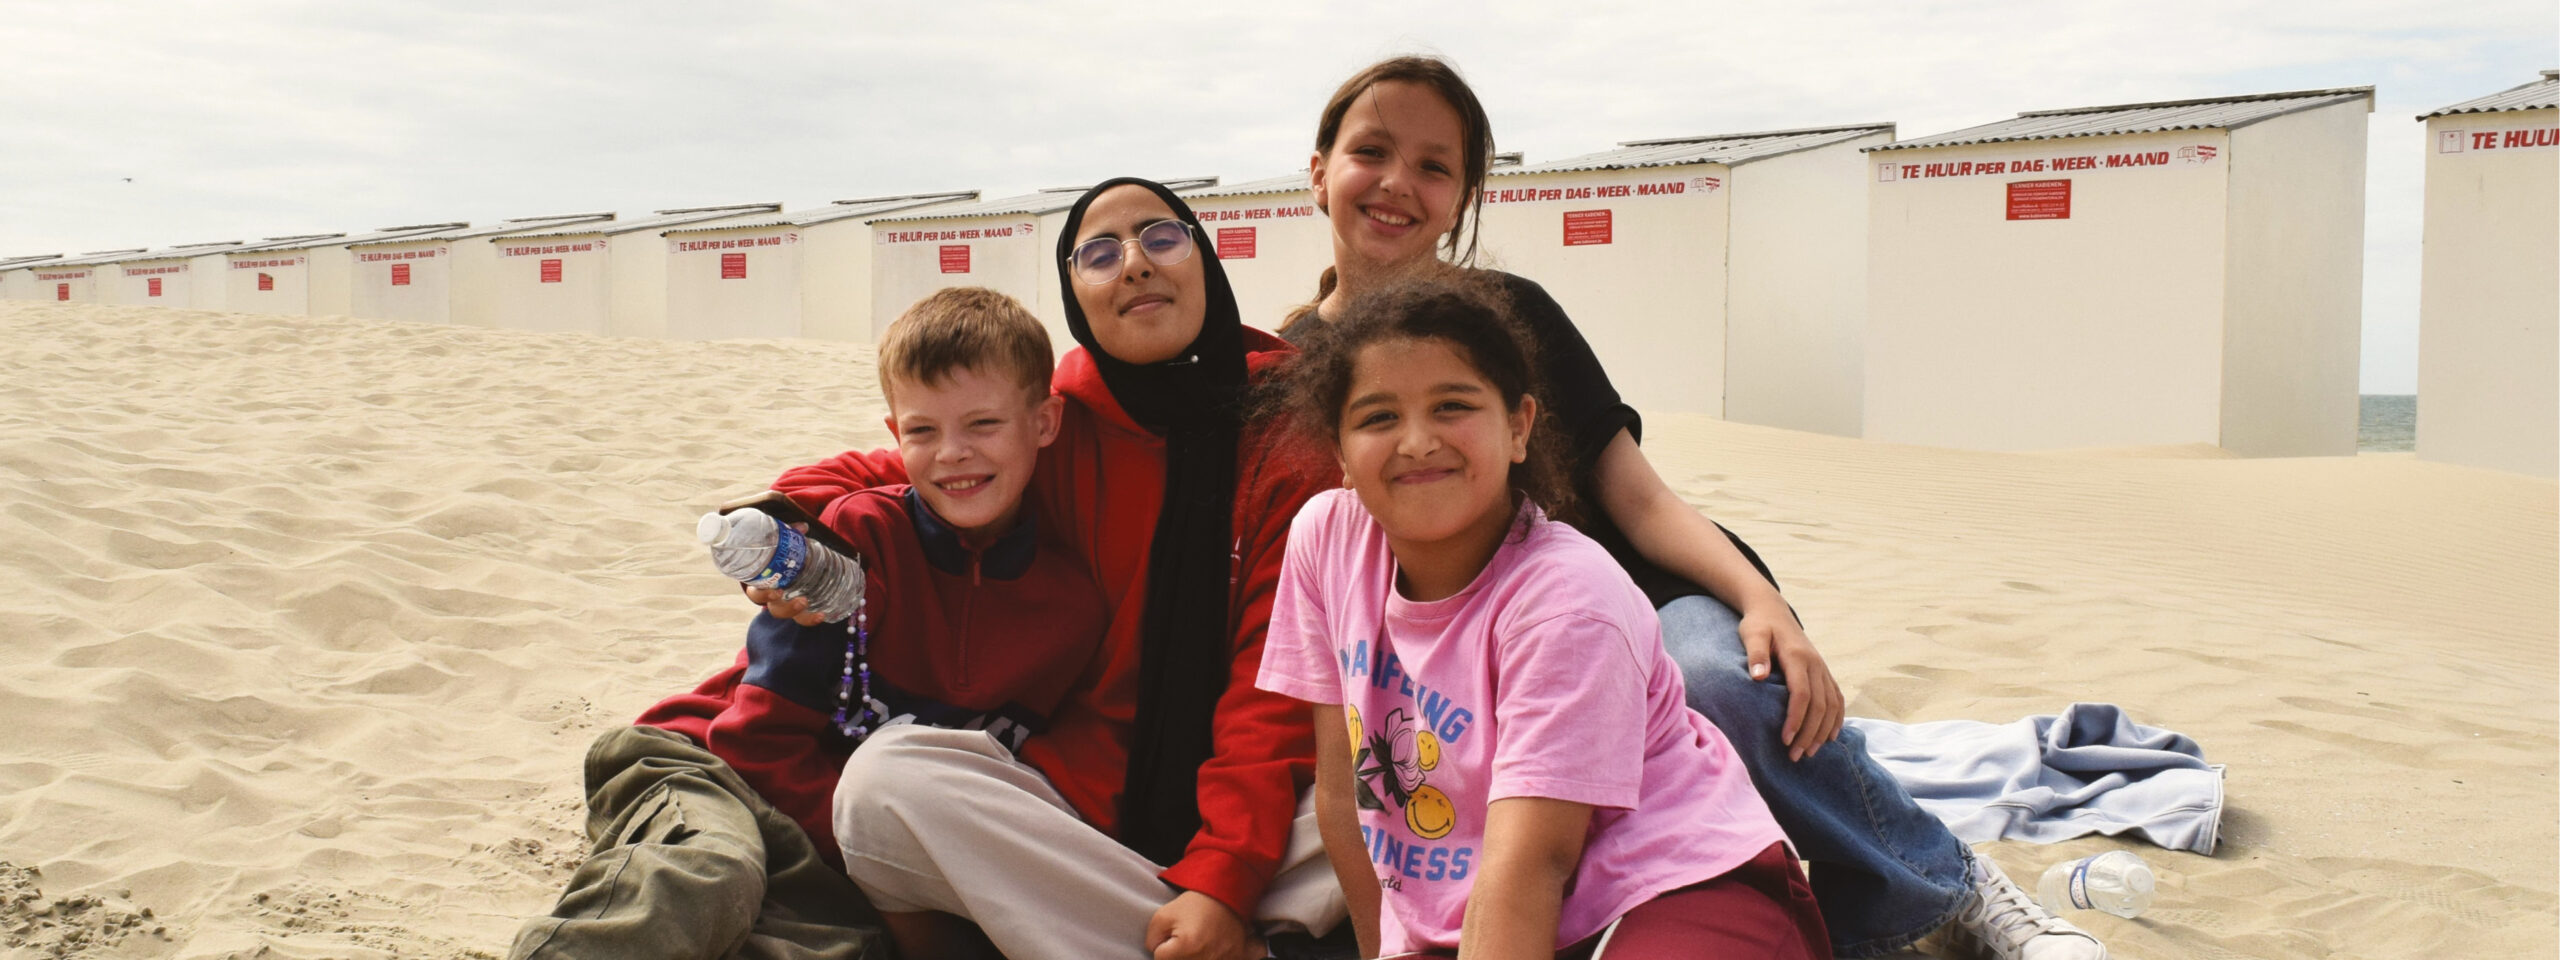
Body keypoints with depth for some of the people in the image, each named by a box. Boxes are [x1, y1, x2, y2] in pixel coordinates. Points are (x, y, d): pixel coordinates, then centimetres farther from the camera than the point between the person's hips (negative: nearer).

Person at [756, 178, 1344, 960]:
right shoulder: (1059, 427, 5)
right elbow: (852, 480, 14)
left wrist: (1222, 880, -23)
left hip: (1253, 808, -2)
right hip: (1082, 800, 3)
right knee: (884, 783, -26)